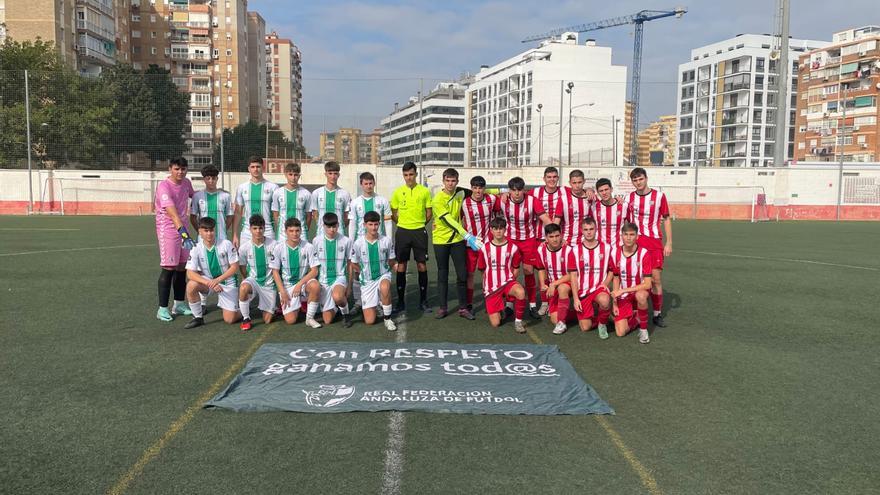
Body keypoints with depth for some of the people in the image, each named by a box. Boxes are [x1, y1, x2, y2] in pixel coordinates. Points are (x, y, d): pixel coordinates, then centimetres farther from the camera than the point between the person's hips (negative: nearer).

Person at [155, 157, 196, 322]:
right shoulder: (164, 187, -19)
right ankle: (162, 309, 1)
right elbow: (173, 213, -31)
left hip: (183, 229, 7)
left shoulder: (186, 183, 4)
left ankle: (179, 304, 21)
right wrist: (184, 234, -40)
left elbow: (194, 196, 29)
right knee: (168, 268, -7)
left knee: (182, 267, 10)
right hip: (168, 230, -7)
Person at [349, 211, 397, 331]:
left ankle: (387, 318, -17)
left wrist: (383, 272, 1)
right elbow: (354, 265, 4)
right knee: (369, 321, -5)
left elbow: (391, 262, 5)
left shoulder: (386, 240, -9)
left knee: (384, 287, -41)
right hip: (367, 281, 1)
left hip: (383, 275, 0)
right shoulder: (358, 243, -11)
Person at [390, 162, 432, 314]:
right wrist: (404, 225, 6)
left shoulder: (424, 191, 1)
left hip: (419, 232, -1)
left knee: (422, 266, 2)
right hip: (402, 232, 1)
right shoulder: (398, 192, 3)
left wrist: (419, 225, 6)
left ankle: (423, 301, 12)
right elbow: (394, 214, 10)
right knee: (401, 266, 3)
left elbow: (429, 214, 7)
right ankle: (401, 302, 12)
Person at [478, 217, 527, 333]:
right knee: (495, 323, -6)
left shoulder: (512, 247, -1)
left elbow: (516, 268, 10)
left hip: (507, 282, 0)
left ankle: (518, 321, -13)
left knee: (521, 293, -37)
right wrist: (487, 284, 7)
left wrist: (509, 283, 3)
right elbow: (482, 270, 10)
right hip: (491, 288, 1)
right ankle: (499, 309, 31)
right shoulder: (485, 248, 0)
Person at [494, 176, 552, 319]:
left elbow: (546, 219, -16)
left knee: (529, 271, 1)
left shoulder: (532, 201, -15)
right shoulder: (502, 201, -13)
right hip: (510, 239, 1)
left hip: (528, 239, -1)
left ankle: (533, 305, 12)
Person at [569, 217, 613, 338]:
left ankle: (602, 324, -5)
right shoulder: (575, 251, -2)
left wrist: (605, 283, -10)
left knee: (605, 301, -37)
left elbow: (611, 270, 10)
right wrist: (575, 298, -6)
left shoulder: (606, 248, -1)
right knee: (585, 327, -4)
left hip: (599, 288, -1)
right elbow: (573, 276, 0)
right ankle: (591, 313, 32)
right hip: (583, 291, 1)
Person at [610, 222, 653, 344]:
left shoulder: (644, 254, -18)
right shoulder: (615, 254, -6)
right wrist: (615, 302, 2)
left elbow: (647, 284, -22)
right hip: (623, 296, 3)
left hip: (639, 291, -3)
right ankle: (636, 319, 21)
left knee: (641, 296, -41)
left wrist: (623, 290, -25)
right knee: (620, 332, -13)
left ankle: (643, 329, -16)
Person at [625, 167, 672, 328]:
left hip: (655, 242, -1)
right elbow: (625, 222, 14)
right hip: (634, 241, 1)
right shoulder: (629, 198, 7)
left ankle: (657, 314, 8)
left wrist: (669, 243, 1)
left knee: (655, 278, -4)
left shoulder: (659, 196, 1)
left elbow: (666, 219, 5)